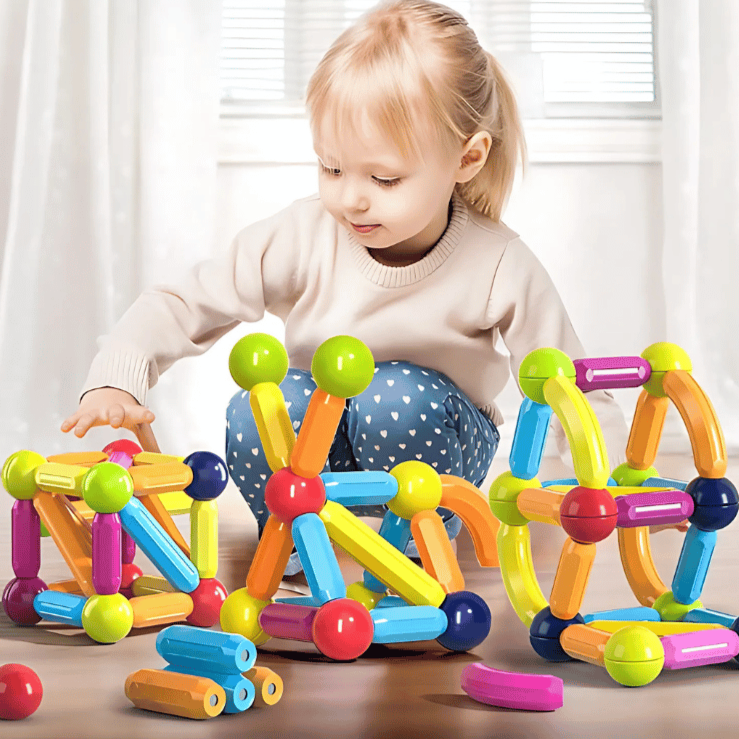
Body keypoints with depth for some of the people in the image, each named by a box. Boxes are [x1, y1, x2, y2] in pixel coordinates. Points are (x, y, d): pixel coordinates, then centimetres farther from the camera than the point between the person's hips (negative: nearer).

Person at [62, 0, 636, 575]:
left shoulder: (498, 266, -21)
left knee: (396, 397, -34)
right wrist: (116, 380, -30)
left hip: (435, 441, -1)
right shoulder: (303, 237, -18)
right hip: (323, 444, 1)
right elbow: (181, 307, -14)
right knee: (260, 408, -31)